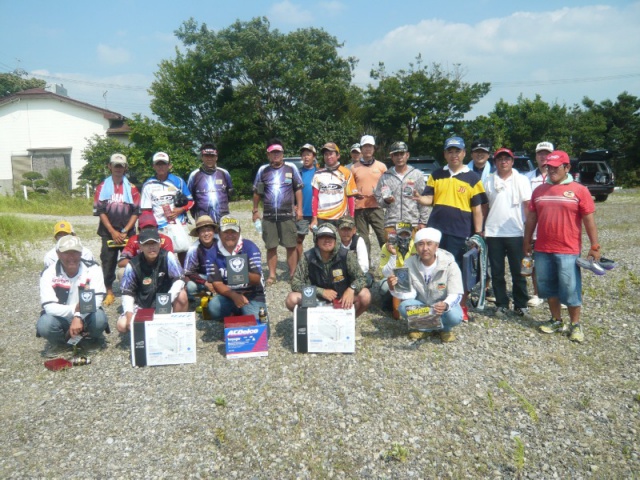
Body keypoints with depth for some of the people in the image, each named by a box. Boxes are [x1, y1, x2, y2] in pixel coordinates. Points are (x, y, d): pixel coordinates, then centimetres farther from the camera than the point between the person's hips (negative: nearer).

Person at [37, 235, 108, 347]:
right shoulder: (49, 273, -15)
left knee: (99, 319, -32)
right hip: (61, 318, 1)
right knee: (44, 325, -30)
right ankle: (60, 341, 5)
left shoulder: (93, 269, -15)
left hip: (85, 316, -1)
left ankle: (94, 336, 4)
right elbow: (49, 307, -22)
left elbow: (96, 300, -20)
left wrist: (79, 316, -35)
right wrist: (75, 309, -37)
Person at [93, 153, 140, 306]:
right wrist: (113, 231, -7)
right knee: (108, 261, 1)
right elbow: (100, 211, 1)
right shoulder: (102, 187, 6)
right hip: (108, 232, 1)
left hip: (128, 233, 0)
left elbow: (136, 212, 2)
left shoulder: (131, 188, 6)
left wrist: (125, 231, -7)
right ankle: (109, 292, 12)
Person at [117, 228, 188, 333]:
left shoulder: (167, 257, -16)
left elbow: (179, 280, -19)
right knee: (122, 325, -20)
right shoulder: (133, 265, -14)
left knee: (181, 296, -31)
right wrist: (129, 314, -22)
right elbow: (127, 293, -7)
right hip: (141, 306, 1)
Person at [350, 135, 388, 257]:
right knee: (363, 240, 6)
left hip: (376, 207, -1)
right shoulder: (354, 168, 10)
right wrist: (355, 194, -9)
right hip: (360, 208, 1)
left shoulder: (381, 166, 9)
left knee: (384, 237, -6)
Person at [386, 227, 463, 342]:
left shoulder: (449, 264, -20)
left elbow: (456, 294, -22)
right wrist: (395, 289, -37)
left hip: (444, 304, -1)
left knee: (454, 316, -33)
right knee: (404, 307, -29)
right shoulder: (410, 263, -14)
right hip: (421, 305, 2)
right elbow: (411, 293, -14)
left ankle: (445, 328, 4)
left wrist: (446, 305, -47)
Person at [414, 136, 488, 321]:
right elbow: (429, 198, 3)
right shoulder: (436, 175, 10)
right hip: (435, 230, 3)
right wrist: (420, 198, -20)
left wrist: (478, 233, -5)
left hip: (460, 233, -2)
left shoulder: (472, 178, 1)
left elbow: (477, 208, 0)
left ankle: (462, 307, 19)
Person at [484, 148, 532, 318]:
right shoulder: (489, 181, 8)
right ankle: (501, 304, 18)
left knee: (518, 272, 5)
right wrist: (481, 228, 5)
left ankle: (521, 305, 17)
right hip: (493, 233, 2)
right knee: (497, 272, 7)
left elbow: (528, 205, 0)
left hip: (516, 233, -2)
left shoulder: (521, 180, 3)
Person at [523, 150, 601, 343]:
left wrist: (595, 246, -7)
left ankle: (575, 325, 17)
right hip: (542, 250, 4)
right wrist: (527, 242, 12)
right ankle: (557, 320, 27)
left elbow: (589, 220, -3)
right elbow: (532, 217, 13)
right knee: (548, 287, 12)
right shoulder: (539, 190, 9)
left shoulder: (579, 190, -3)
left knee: (570, 289, 2)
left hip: (568, 251, -4)